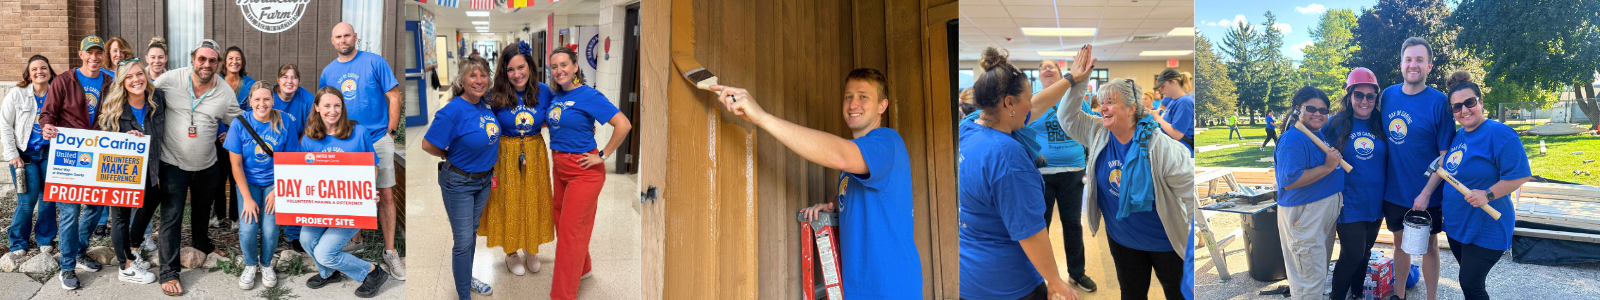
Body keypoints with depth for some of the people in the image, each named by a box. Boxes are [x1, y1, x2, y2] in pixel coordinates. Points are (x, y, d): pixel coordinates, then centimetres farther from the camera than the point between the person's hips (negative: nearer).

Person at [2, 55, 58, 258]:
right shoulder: (17, 95, -4)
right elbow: (5, 126, -2)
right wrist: (12, 155, -6)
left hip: (50, 153, 2)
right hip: (24, 154, -2)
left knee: (49, 198, 4)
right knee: (27, 200, -7)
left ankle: (45, 239, 20)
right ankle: (18, 243, 10)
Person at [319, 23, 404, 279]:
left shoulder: (375, 62, -3)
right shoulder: (328, 72, 9)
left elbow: (394, 96, -2)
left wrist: (390, 132, -5)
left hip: (377, 140, -3)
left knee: (385, 195, -1)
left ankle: (390, 252, 6)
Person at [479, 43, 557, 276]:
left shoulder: (543, 91, -7)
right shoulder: (496, 96, -13)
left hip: (534, 154, 2)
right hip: (506, 156, -2)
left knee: (533, 202, 13)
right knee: (509, 204, 9)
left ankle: (532, 251, 33)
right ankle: (511, 253, 30)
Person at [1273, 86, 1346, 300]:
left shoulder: (1322, 135, 9)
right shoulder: (1293, 139, -20)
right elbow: (1289, 181, -28)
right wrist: (1327, 167, -25)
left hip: (1326, 213, 10)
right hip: (1304, 216, -10)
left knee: (1320, 272, 23)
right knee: (1310, 278, -5)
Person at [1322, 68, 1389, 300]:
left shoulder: (1381, 126, 3)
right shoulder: (1335, 124, -7)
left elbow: (1389, 161, 11)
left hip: (1375, 203, 4)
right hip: (1349, 203, -4)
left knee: (1364, 252, 16)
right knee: (1353, 254, -6)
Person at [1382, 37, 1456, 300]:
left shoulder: (1439, 102, -13)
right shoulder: (1388, 95, 0)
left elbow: (1446, 155, -12)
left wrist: (1427, 193, -16)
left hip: (1425, 196, -4)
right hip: (1394, 191, 4)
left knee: (1429, 246, 10)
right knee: (1400, 242, 17)